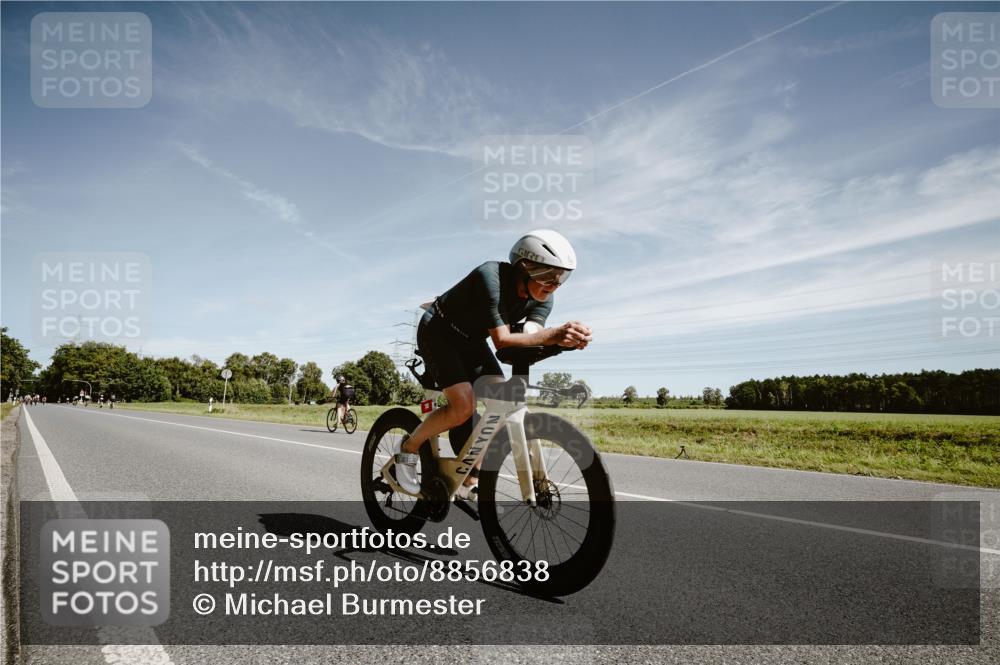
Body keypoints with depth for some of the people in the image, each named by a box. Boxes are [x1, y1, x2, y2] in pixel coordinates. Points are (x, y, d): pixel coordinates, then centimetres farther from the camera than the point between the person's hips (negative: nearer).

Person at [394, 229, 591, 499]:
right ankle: (409, 446, 3)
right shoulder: (491, 277, -34)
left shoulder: (542, 300, -13)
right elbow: (501, 340, -41)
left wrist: (565, 339, -49)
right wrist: (553, 335, -54)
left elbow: (530, 336, -29)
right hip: (438, 333, -7)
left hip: (471, 341, 7)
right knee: (464, 406, -24)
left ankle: (469, 482, 2)